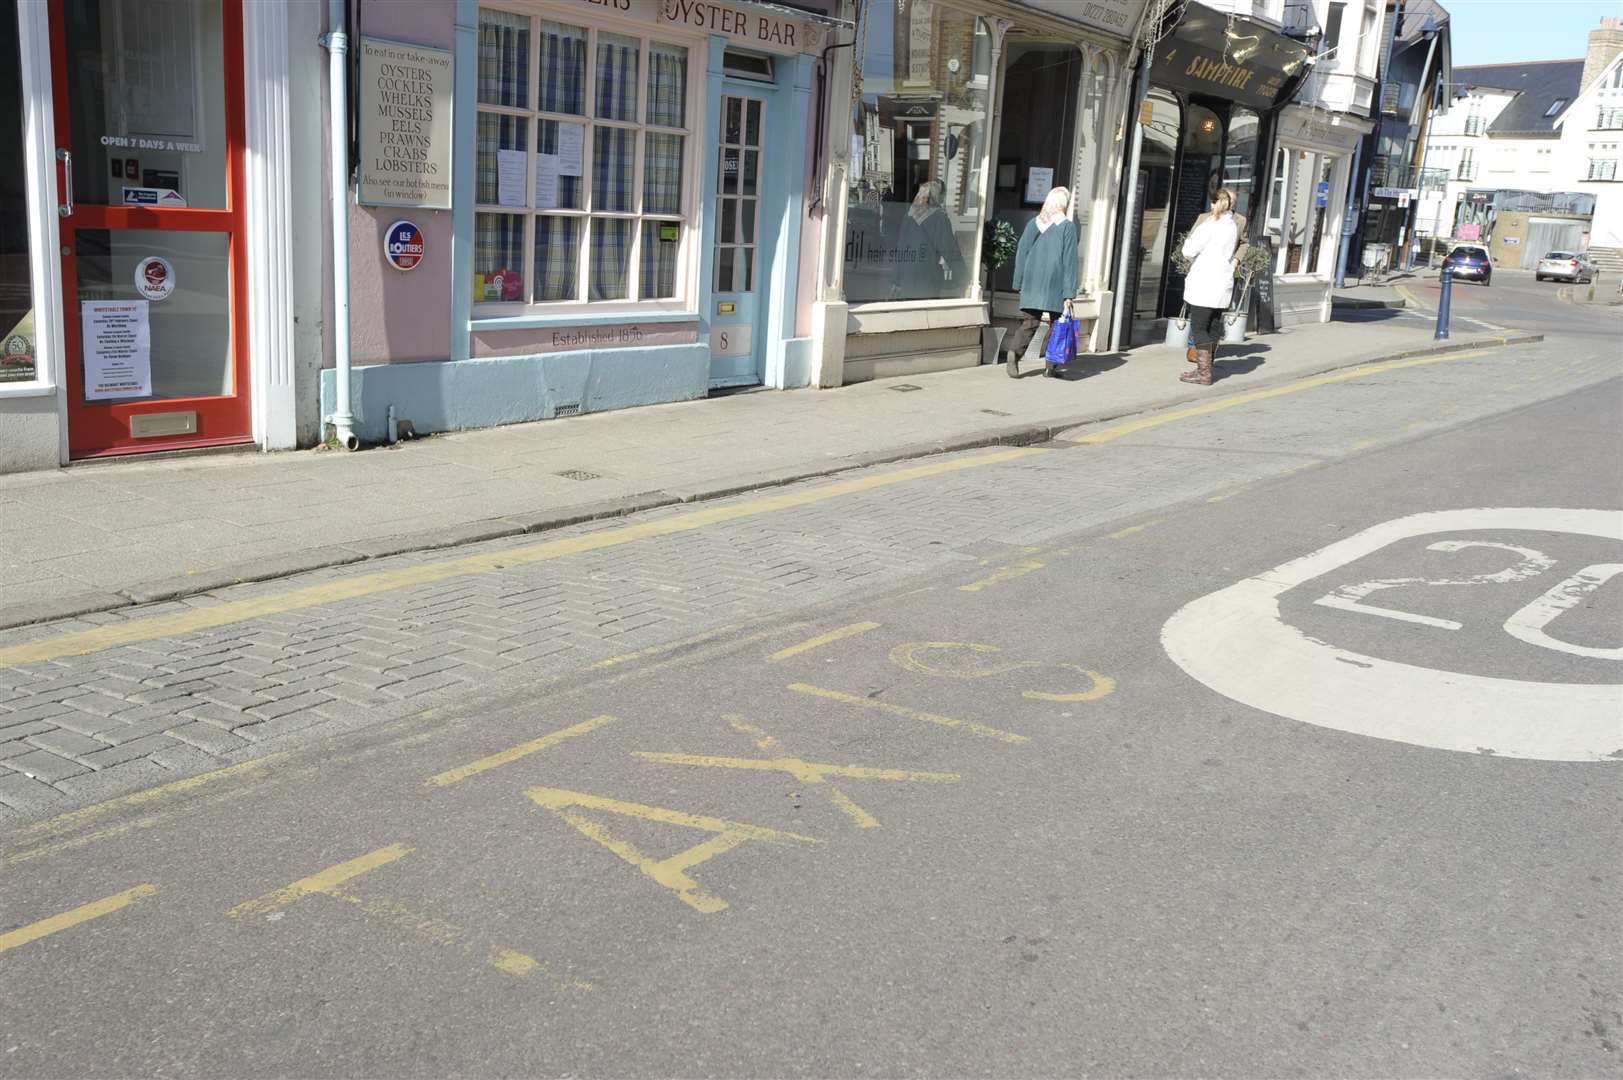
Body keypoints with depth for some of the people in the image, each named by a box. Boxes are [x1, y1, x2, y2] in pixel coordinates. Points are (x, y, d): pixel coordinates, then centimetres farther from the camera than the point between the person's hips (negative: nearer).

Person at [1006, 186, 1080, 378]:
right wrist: (1069, 293, -7)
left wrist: (1019, 283, 15)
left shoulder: (1033, 223, 6)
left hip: (1032, 282, 3)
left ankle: (1015, 351, -22)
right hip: (1056, 283, -3)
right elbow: (1069, 261, -8)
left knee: (1030, 322, 3)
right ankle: (1050, 366, 9)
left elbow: (1021, 254, 8)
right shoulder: (1067, 226, -5)